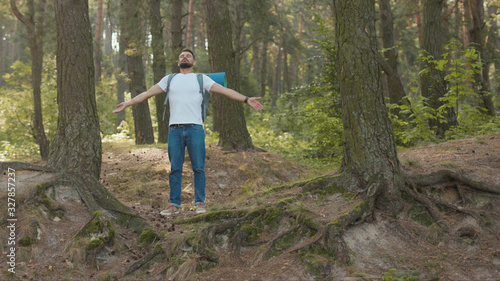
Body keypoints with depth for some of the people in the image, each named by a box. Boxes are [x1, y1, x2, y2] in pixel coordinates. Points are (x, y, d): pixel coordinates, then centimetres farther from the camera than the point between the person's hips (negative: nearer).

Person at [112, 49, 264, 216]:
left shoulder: (201, 79, 11)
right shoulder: (169, 79, 18)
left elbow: (224, 90, 3)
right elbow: (147, 93, 20)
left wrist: (246, 99, -8)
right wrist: (127, 104, 16)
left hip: (195, 128, -2)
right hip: (175, 129, 2)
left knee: (198, 168, 0)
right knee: (175, 168, 4)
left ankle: (200, 203, 8)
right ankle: (174, 204, 11)